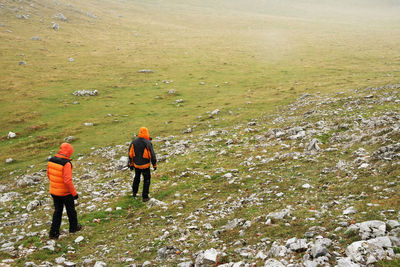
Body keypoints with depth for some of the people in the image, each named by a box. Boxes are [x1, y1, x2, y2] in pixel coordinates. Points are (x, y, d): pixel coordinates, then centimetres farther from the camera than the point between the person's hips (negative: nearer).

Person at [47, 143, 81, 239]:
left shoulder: (51, 160, -3)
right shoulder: (66, 163, -25)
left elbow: (48, 175, 9)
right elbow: (68, 180, -28)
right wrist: (74, 193, -18)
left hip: (54, 191, 6)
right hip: (65, 192, -6)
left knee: (57, 211, 18)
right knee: (71, 210, 17)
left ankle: (54, 233, 17)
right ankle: (73, 227, 36)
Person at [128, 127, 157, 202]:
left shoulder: (133, 142, -5)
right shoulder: (148, 143, -19)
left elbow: (130, 154, 2)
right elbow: (152, 155, -14)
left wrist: (131, 164, 14)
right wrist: (154, 165, -2)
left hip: (136, 165, 4)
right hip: (145, 165, -4)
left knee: (137, 177, 27)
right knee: (146, 180, 10)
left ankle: (134, 192, 41)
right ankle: (145, 197, 10)